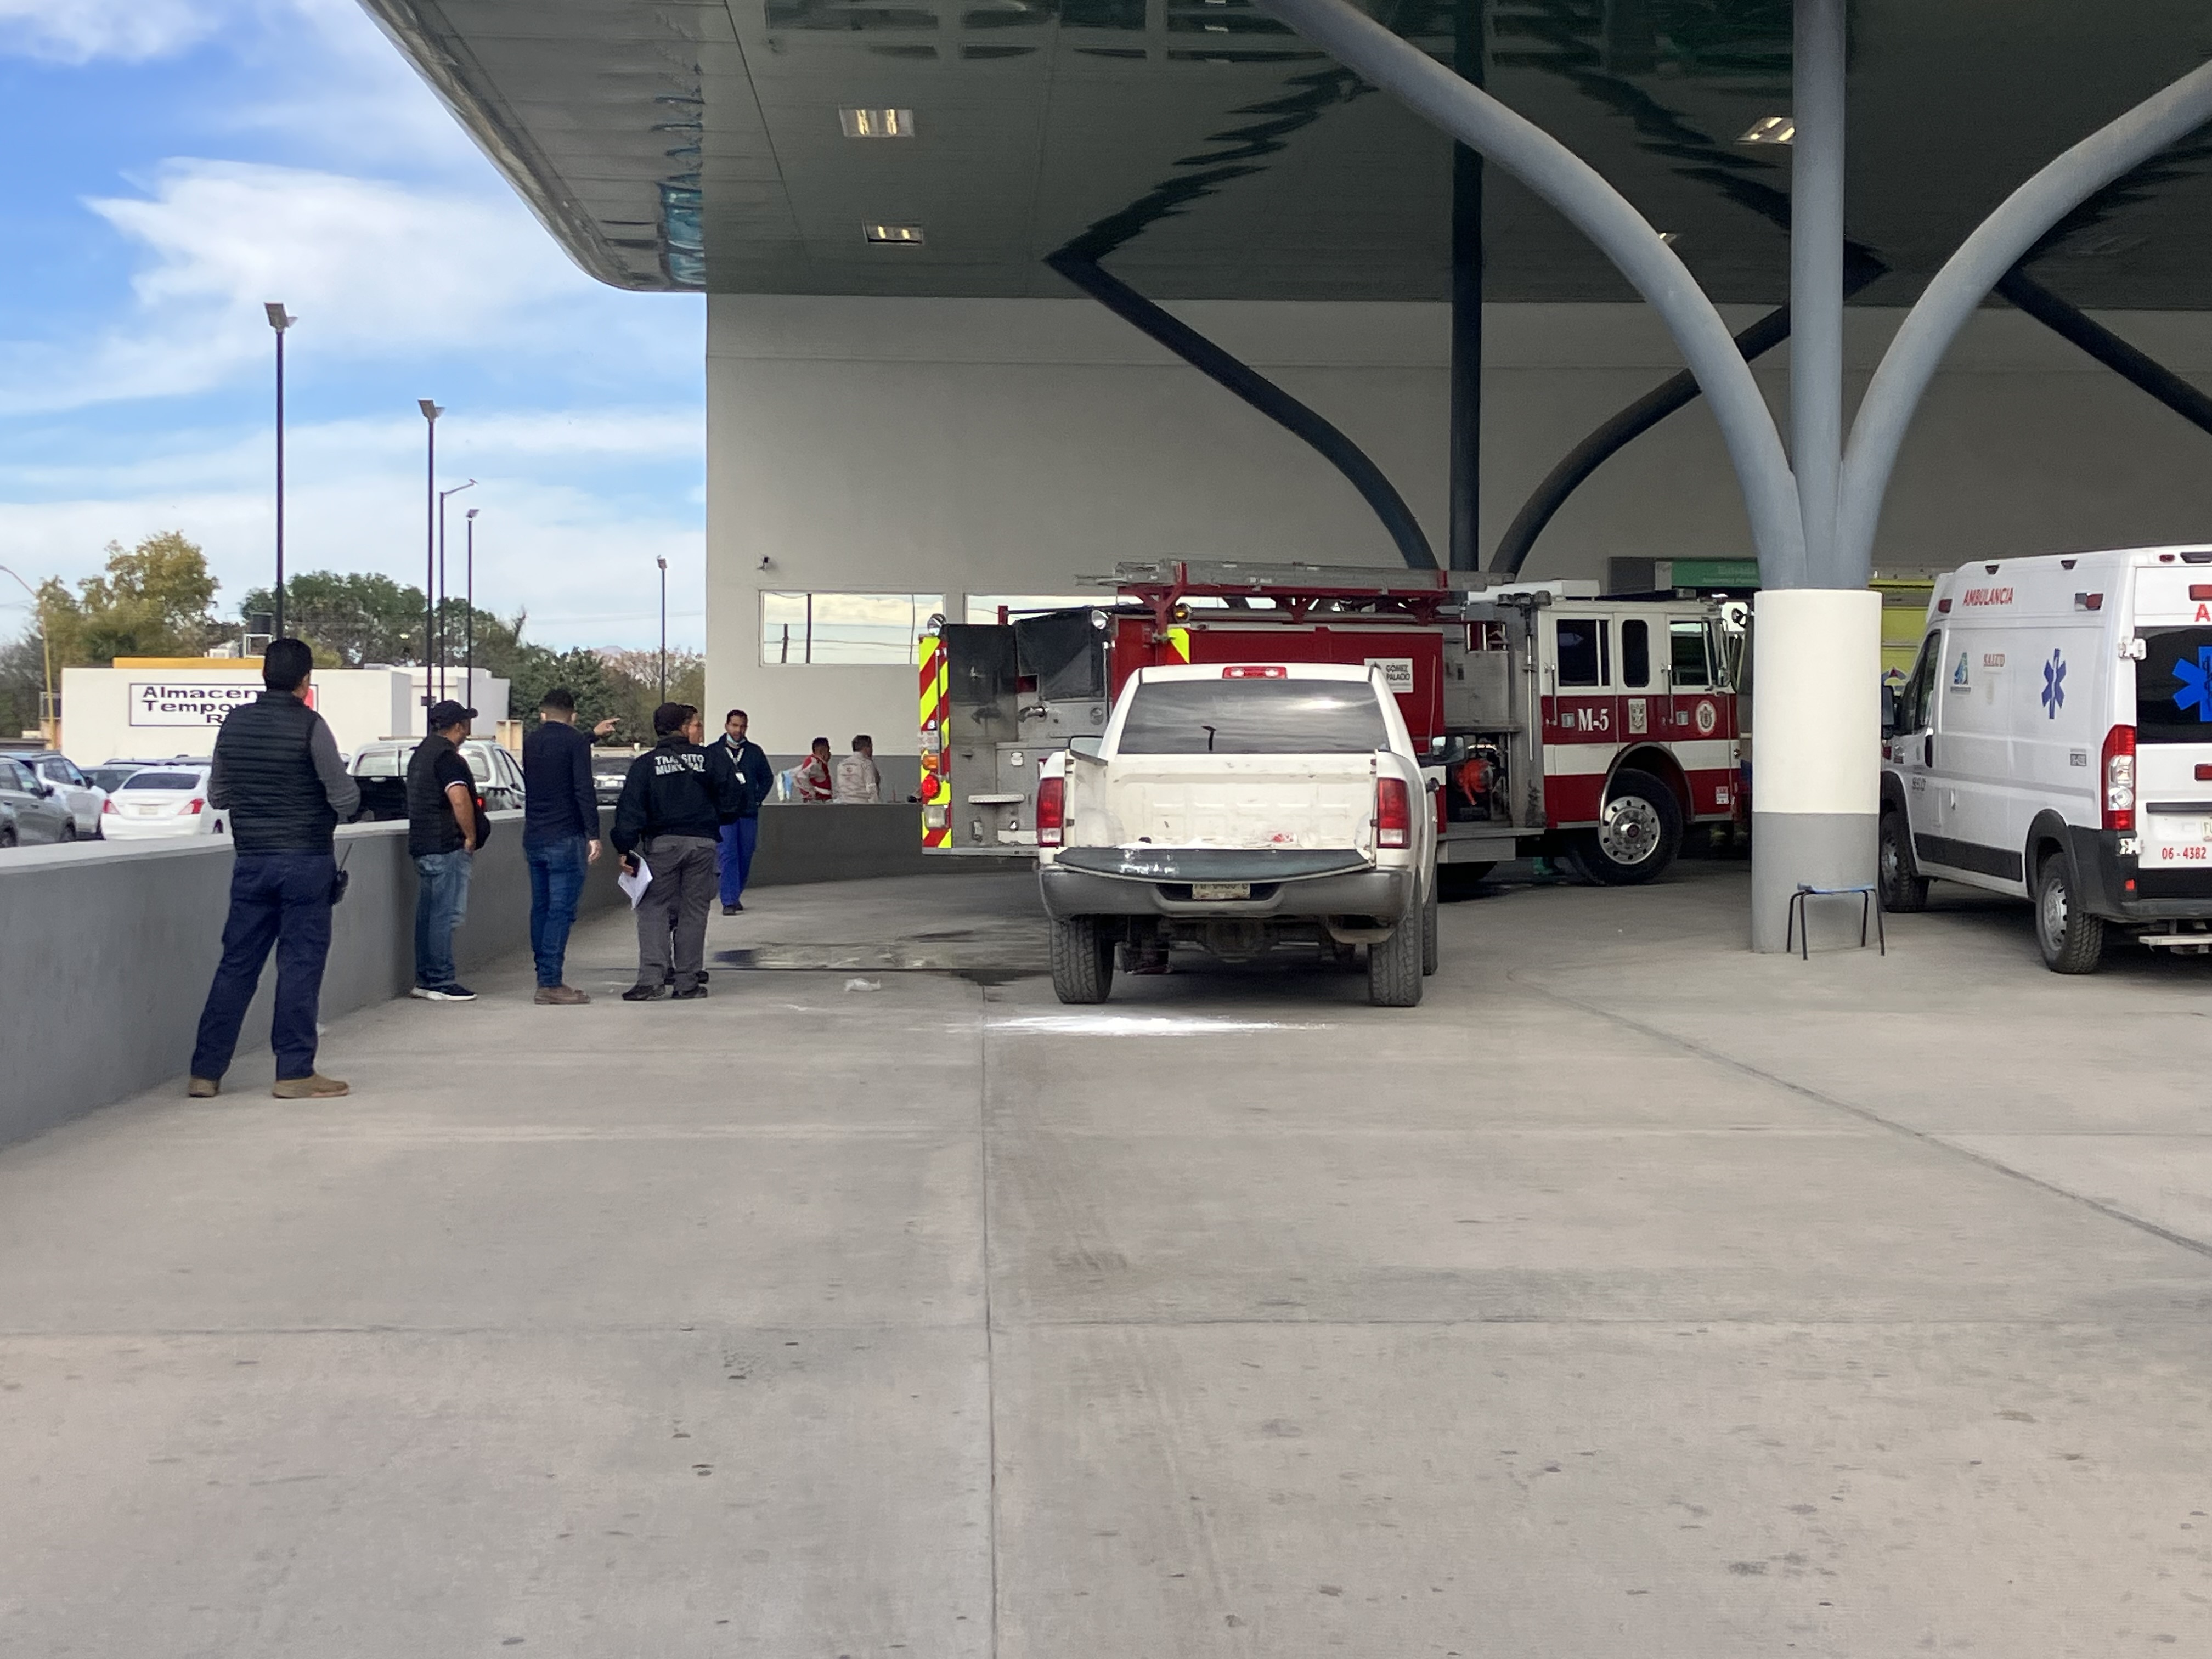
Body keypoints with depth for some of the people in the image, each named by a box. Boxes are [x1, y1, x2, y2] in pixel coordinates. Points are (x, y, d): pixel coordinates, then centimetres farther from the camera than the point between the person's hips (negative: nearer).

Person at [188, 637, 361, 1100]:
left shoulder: (235, 723, 4)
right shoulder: (310, 726, -11)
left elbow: (217, 796, 12)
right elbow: (346, 799, -10)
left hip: (251, 861, 5)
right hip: (306, 862, -5)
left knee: (237, 964, 10)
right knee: (300, 964, 1)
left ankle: (206, 1071, 11)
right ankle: (294, 1071, 2)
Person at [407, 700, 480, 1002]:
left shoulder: (421, 753, 18)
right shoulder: (448, 757, -14)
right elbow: (459, 799, -27)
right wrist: (471, 837, -15)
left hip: (422, 843, 10)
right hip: (446, 846, -10)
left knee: (428, 914, 12)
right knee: (445, 914, -7)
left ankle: (424, 980, 16)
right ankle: (440, 981, -7)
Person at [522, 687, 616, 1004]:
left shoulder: (531, 743, 13)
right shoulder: (575, 742, -8)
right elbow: (584, 791, -17)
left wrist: (592, 735, 47)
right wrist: (593, 835, -15)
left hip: (534, 837, 7)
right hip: (565, 838, -7)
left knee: (541, 908, 13)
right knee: (561, 911, -7)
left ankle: (545, 978, 16)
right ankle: (550, 983, -11)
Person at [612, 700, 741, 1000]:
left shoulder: (646, 764, 1)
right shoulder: (705, 759, 3)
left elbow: (630, 807, -5)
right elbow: (730, 788, 2)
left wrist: (625, 848, -5)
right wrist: (719, 821, 18)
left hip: (661, 843, -1)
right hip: (702, 842, 1)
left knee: (653, 909, 2)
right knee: (693, 911, 8)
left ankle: (651, 978, -13)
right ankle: (688, 981, 7)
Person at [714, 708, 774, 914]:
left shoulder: (755, 751, 8)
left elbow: (767, 778, 16)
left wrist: (757, 799, 5)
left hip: (749, 813, 3)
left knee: (745, 856, 7)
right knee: (728, 855, -9)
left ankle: (735, 895, 22)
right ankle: (729, 901, -9)